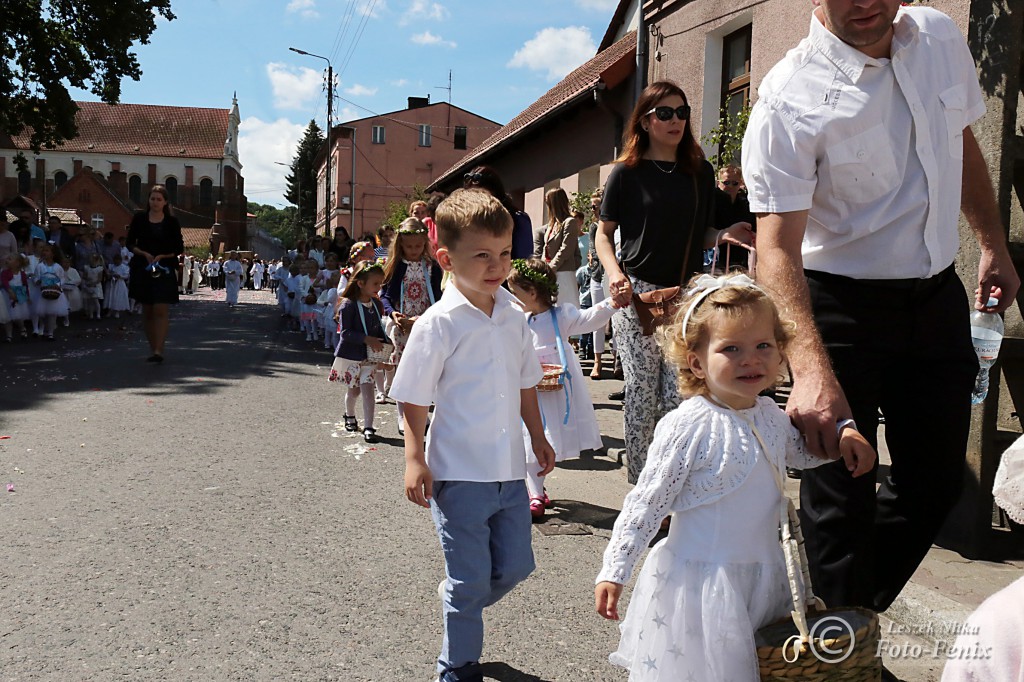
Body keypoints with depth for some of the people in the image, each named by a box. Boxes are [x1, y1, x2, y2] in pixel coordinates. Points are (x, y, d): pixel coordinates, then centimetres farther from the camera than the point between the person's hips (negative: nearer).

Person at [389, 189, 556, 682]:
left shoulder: (513, 317, 4)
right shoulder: (438, 324, -13)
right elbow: (414, 401, -9)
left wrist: (538, 437, 19)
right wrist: (414, 458, -14)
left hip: (510, 471, 6)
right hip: (460, 475, -6)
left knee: (515, 566, 15)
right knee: (470, 579, 5)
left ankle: (457, 599, 44)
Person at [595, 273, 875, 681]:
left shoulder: (771, 415, 2)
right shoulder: (687, 427, -20)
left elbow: (801, 453, 25)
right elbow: (645, 505, -15)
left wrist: (844, 433, 7)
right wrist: (614, 571, -15)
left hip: (763, 574, 7)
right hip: (699, 580, -7)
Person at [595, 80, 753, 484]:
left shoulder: (700, 172, 11)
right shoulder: (627, 172, 1)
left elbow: (700, 235, 17)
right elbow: (604, 234, 3)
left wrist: (725, 235, -5)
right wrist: (615, 275, -14)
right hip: (637, 294, -2)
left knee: (679, 396, -2)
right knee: (641, 393, -1)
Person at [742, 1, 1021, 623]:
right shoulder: (790, 99, -20)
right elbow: (777, 247, -27)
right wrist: (811, 370, -40)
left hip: (937, 296, 7)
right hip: (841, 309, -6)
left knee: (938, 480, 14)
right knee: (842, 500, -1)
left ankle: (857, 607, 36)